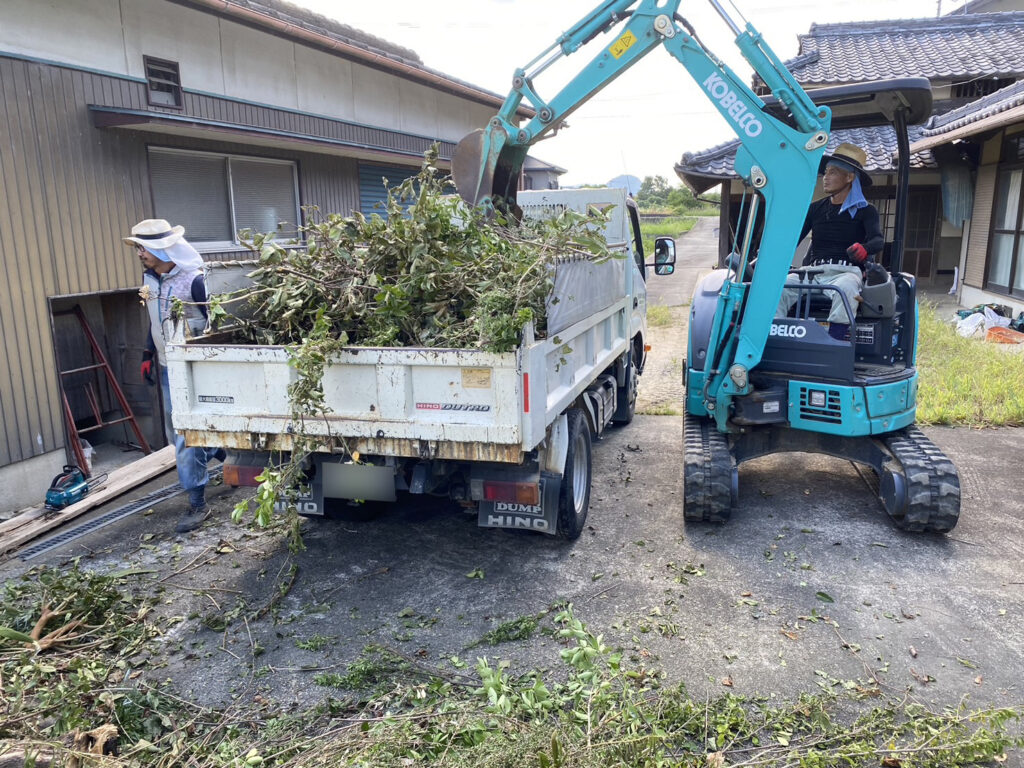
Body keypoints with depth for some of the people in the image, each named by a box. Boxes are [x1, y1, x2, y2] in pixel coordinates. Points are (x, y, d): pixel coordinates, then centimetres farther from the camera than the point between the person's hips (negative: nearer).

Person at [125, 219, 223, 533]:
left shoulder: (193, 280, -17)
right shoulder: (149, 278, 6)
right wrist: (148, 355, 16)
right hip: (167, 366, 8)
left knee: (187, 436, -8)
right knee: (175, 432, 16)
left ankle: (197, 504, 2)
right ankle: (224, 455, 38)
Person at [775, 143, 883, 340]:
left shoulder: (865, 211, 8)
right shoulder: (815, 209, 18)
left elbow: (877, 239, -10)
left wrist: (864, 248, -37)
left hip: (846, 271, -3)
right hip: (812, 272, 3)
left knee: (844, 289, -40)